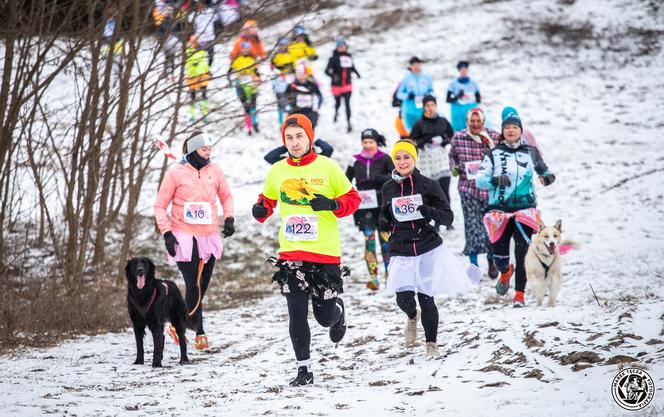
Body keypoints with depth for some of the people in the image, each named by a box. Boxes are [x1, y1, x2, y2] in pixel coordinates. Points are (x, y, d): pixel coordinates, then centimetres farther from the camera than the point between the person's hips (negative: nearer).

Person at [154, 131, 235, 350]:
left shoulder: (215, 170, 4)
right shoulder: (176, 173, -5)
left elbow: (226, 196, 21)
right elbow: (160, 205, 1)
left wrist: (228, 218, 4)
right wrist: (167, 233, -8)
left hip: (209, 237, 4)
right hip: (184, 236, -4)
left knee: (201, 288, 6)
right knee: (194, 287, -11)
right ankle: (199, 333, -1)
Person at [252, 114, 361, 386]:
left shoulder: (328, 167, -3)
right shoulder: (277, 171, 6)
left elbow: (352, 198, 2)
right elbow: (268, 200, 21)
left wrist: (333, 205, -17)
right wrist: (261, 210, -2)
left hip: (325, 252, -2)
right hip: (290, 252, 2)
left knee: (325, 317, 4)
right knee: (296, 314, -4)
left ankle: (338, 311, 40)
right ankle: (304, 369, 6)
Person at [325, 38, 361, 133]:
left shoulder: (348, 56, 2)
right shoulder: (334, 58, -12)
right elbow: (327, 70, -16)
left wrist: (356, 73, 8)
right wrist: (333, 75, -35)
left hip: (347, 85, 1)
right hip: (337, 85, -1)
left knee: (347, 104, -11)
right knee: (338, 103, 18)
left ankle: (348, 123, -11)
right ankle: (336, 112, 53)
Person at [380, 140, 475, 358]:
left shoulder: (428, 185, -3)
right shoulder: (388, 188, 7)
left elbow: (448, 217, -2)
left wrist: (430, 212, -21)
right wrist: (384, 221, -3)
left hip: (429, 249, -2)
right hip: (401, 252, 2)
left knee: (426, 298, -2)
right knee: (404, 298, -9)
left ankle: (431, 343, 19)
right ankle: (412, 316, 29)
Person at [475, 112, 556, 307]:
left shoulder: (530, 153, 8)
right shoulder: (493, 154, 4)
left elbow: (544, 170, 23)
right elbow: (479, 180, -2)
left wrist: (548, 177, -1)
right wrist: (496, 180, -21)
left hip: (525, 209, 0)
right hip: (500, 209, 0)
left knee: (522, 253, -10)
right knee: (499, 252, 3)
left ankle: (519, 295, -5)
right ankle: (505, 272, 39)